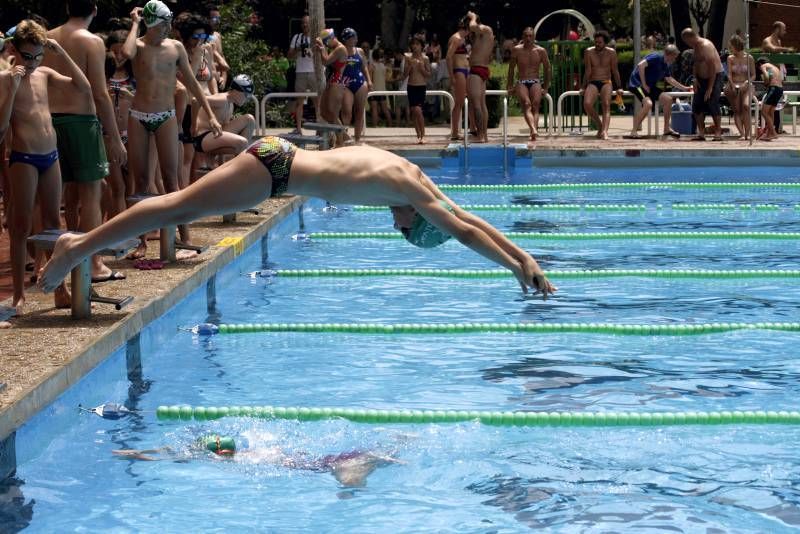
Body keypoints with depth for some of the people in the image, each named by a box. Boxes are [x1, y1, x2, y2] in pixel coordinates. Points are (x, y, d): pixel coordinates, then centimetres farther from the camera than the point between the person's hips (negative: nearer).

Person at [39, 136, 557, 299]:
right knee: (180, 208, -5)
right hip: (274, 168, -9)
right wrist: (517, 265, -21)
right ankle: (78, 247, 1)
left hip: (279, 158, 9)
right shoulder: (404, 186, -19)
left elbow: (466, 217, 12)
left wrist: (522, 254, 11)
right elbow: (462, 230, -23)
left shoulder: (416, 179, 6)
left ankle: (81, 244, 23)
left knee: (180, 208, 14)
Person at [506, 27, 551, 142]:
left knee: (535, 105, -20)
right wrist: (510, 85, 15)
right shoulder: (516, 50, 7)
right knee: (527, 105, -25)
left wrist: (546, 87, 10)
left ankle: (533, 133, -28)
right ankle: (534, 129, -47)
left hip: (536, 82, 1)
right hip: (522, 83, -1)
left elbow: (548, 69, 13)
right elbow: (511, 69, 16)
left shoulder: (541, 51, 6)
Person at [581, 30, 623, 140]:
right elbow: (587, 71, 0)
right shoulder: (589, 52, 1)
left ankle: (604, 131, -41)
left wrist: (619, 87, 2)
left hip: (606, 83, 0)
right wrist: (584, 87, -5)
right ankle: (600, 125, -3)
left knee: (606, 105, -25)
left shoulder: (611, 52, 2)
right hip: (593, 83, 0)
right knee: (587, 104, -25)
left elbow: (615, 71, 6)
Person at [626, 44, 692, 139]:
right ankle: (634, 132, -22)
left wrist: (684, 88, 29)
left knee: (668, 99, 2)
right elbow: (640, 65, -28)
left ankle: (667, 129, 11)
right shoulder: (656, 57, -16)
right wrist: (644, 84, -24)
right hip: (637, 83, -9)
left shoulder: (665, 65, 12)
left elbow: (669, 79, 28)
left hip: (649, 86, 9)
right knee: (648, 103, -30)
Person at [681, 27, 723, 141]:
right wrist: (695, 79, 0)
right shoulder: (695, 47, 8)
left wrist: (710, 88, -24)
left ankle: (718, 133, -9)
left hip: (714, 77, -9)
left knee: (713, 104, -14)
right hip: (702, 78, 9)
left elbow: (712, 68, -24)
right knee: (697, 105, 2)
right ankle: (701, 133, 5)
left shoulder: (706, 46, -20)